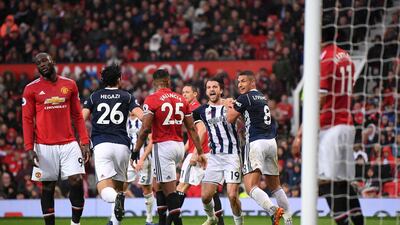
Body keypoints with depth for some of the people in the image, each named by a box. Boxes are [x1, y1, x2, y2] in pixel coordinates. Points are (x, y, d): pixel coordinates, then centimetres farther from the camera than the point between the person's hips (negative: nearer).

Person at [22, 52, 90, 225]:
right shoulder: (32, 89, 1)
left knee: (77, 181, -9)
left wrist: (84, 142, 4)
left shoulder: (69, 85, 8)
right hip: (44, 147, -2)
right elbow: (27, 120, 0)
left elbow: (77, 116, 11)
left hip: (69, 144, 2)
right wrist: (29, 148, -8)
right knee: (47, 187, 3)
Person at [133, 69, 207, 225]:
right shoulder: (181, 100, 9)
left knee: (169, 189, -6)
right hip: (179, 146, 6)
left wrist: (136, 151, -5)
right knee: (159, 184, 20)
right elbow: (192, 128, 10)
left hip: (163, 146, -6)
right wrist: (200, 152, 13)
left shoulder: (152, 100, -7)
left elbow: (145, 129, -13)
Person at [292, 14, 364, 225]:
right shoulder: (345, 58, 14)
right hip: (347, 124, 9)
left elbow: (319, 100, -17)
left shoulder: (325, 60, -12)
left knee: (328, 181, -11)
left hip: (330, 128, -9)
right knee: (344, 182, 12)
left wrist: (301, 132, -17)